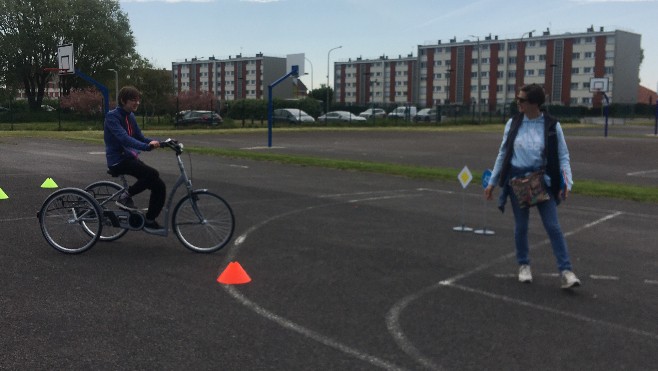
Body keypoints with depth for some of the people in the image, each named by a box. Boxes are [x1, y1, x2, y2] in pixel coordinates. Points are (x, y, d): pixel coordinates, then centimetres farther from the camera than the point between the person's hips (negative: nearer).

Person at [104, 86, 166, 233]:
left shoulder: (130, 116, 13)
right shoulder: (112, 116, -13)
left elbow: (140, 138, 12)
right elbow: (123, 138, -28)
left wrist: (162, 142, -4)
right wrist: (147, 146, -41)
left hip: (130, 157, 8)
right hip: (118, 160, -8)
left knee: (159, 186, -2)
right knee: (152, 174, -28)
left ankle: (149, 221, 10)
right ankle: (126, 196, -10)